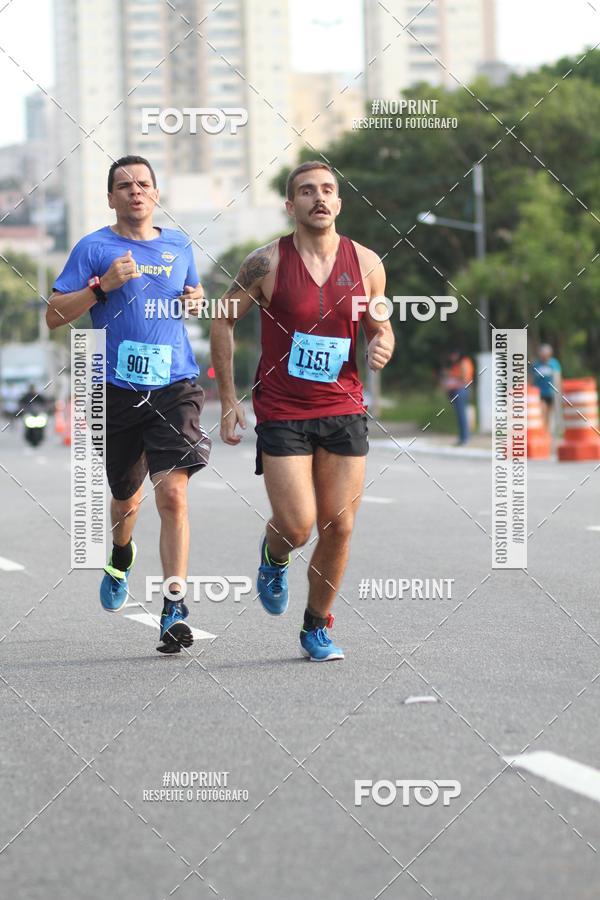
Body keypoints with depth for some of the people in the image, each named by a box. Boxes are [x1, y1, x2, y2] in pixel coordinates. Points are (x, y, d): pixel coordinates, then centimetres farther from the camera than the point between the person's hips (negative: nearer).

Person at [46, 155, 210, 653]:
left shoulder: (179, 246, 10)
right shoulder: (94, 248, 0)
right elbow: (54, 315, -3)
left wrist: (196, 301, 5)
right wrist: (103, 285, -16)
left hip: (174, 388, 1)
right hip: (117, 388, -1)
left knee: (172, 493, -15)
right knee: (126, 500, 13)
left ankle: (175, 609, -14)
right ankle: (121, 557, 49)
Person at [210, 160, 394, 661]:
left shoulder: (366, 263, 2)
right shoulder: (268, 262, -6)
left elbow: (380, 327, 16)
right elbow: (224, 321, 4)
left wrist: (382, 346, -9)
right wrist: (228, 400, 0)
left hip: (343, 411, 3)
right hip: (282, 412, -3)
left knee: (339, 527, 1)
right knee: (297, 526, -9)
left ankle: (318, 626, 20)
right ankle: (273, 556, 28)